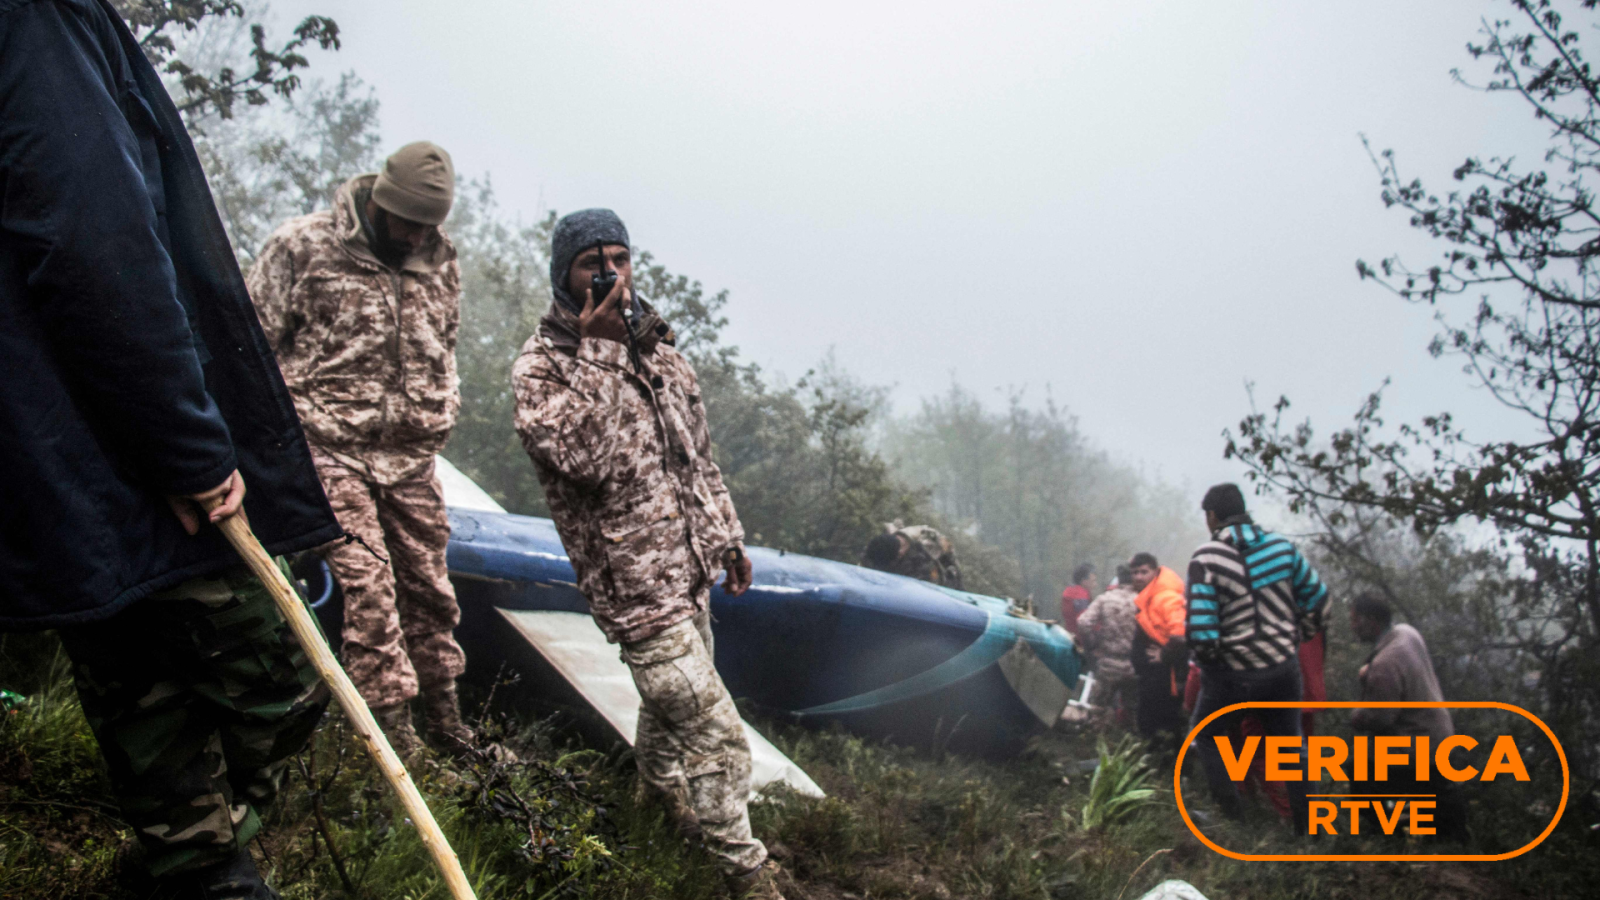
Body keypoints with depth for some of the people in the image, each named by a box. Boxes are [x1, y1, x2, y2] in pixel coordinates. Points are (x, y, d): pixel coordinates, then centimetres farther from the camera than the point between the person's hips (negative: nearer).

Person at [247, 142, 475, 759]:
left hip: (412, 454, 4)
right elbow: (255, 342, -3)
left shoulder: (439, 257, 9)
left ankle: (444, 716, 23)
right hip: (331, 447, -4)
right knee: (365, 582, -10)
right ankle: (393, 728, -2)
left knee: (428, 583, 8)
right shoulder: (302, 246, -6)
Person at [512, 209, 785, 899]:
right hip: (635, 582, -7)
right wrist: (598, 350, -28)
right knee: (711, 725, -7)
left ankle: (659, 795, 49)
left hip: (690, 566, 7)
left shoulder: (658, 347, 10)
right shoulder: (540, 365, -11)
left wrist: (725, 535, 19)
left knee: (672, 699, 24)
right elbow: (582, 456, -28)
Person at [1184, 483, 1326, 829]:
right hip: (1283, 667, 4)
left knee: (1206, 737, 19)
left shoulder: (1206, 559, -16)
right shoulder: (1281, 546, -2)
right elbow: (1317, 597, 7)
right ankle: (1306, 825, 25)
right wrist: (1298, 637, 20)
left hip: (1232, 674, -4)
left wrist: (1207, 659, -1)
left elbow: (1201, 630, -21)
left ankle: (1233, 813, 9)